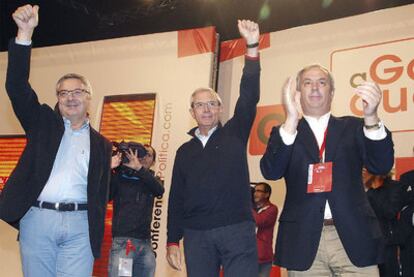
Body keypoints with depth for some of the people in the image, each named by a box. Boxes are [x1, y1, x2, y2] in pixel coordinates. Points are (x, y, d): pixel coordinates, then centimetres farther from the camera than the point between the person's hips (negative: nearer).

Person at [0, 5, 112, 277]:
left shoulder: (102, 144, 14)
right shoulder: (44, 122, 12)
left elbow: (101, 195, 13)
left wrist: (96, 236, 5)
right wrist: (25, 33, -11)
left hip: (79, 225, 0)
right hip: (37, 218, 0)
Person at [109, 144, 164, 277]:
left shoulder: (152, 180, 16)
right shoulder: (120, 176, 6)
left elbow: (160, 190, -7)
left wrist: (139, 168, -19)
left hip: (146, 243, 4)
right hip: (123, 241, -3)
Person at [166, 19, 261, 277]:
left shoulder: (234, 134, 8)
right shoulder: (185, 151, 16)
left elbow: (249, 98, -6)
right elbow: (176, 197, 14)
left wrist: (252, 48, -15)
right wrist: (172, 240, 7)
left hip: (237, 230, -2)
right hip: (196, 234, 3)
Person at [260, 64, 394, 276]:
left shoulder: (352, 127, 12)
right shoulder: (284, 132, 9)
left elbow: (381, 166, -1)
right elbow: (270, 171, -8)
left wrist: (371, 117, -18)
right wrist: (291, 119, -20)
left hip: (353, 236, 1)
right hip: (303, 240, 0)